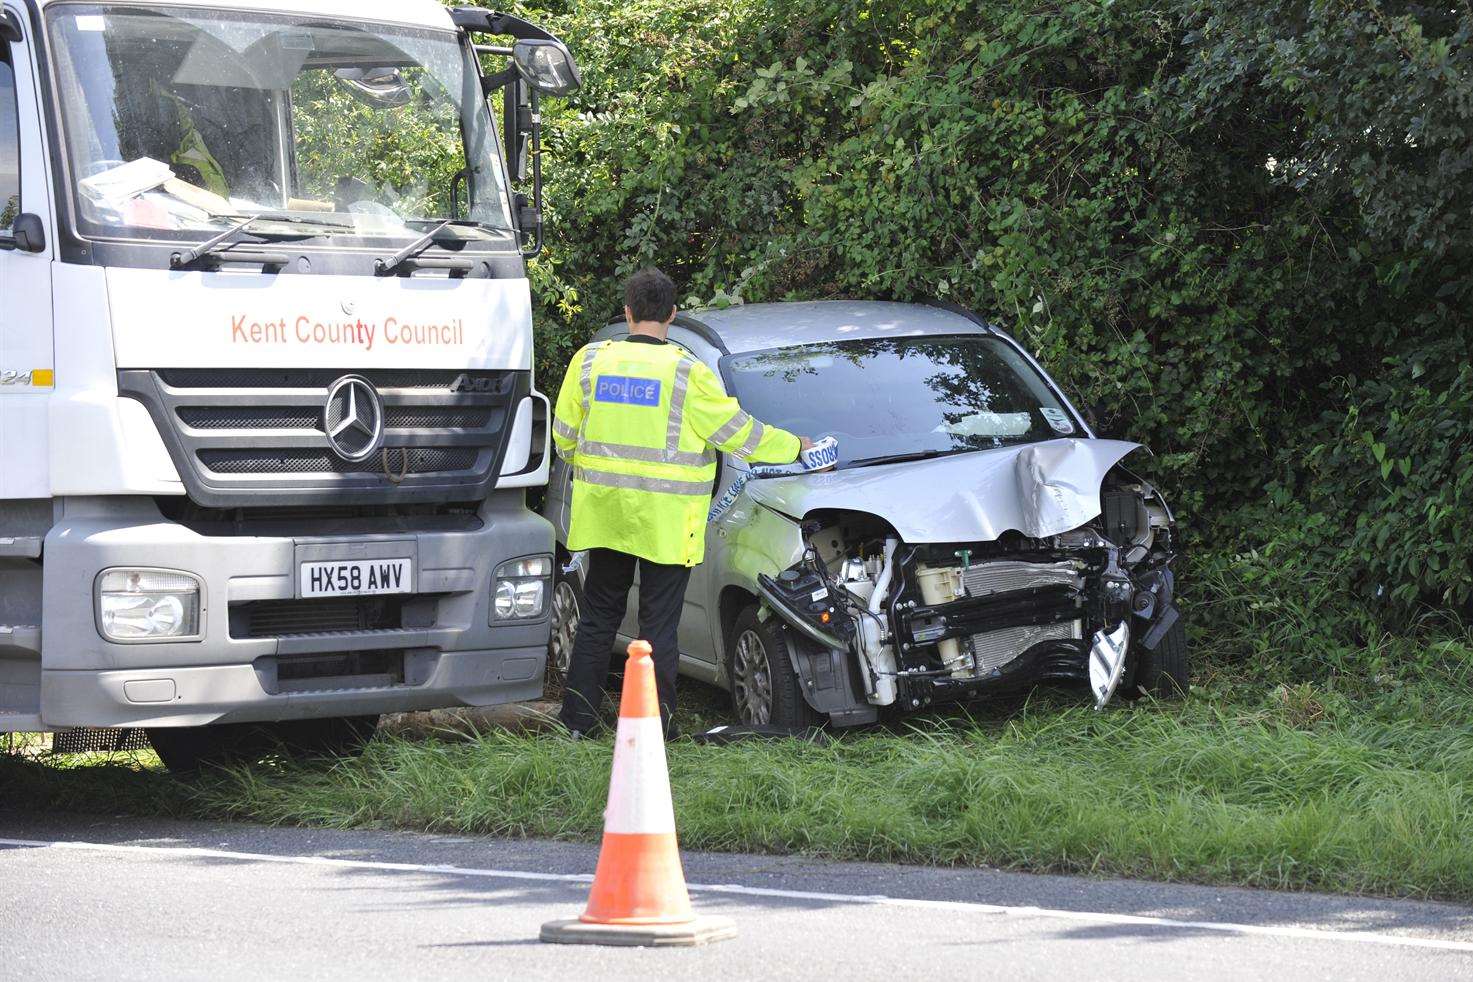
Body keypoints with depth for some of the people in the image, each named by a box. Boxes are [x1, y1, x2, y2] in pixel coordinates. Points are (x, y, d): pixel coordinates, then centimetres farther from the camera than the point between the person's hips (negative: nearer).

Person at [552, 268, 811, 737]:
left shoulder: (590, 360, 0)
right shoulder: (685, 372, -12)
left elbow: (564, 436, 8)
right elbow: (736, 432, -5)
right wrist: (795, 448, 10)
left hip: (603, 512, 4)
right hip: (664, 521, -4)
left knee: (598, 616, 14)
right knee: (659, 624, 3)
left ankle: (576, 721, 14)